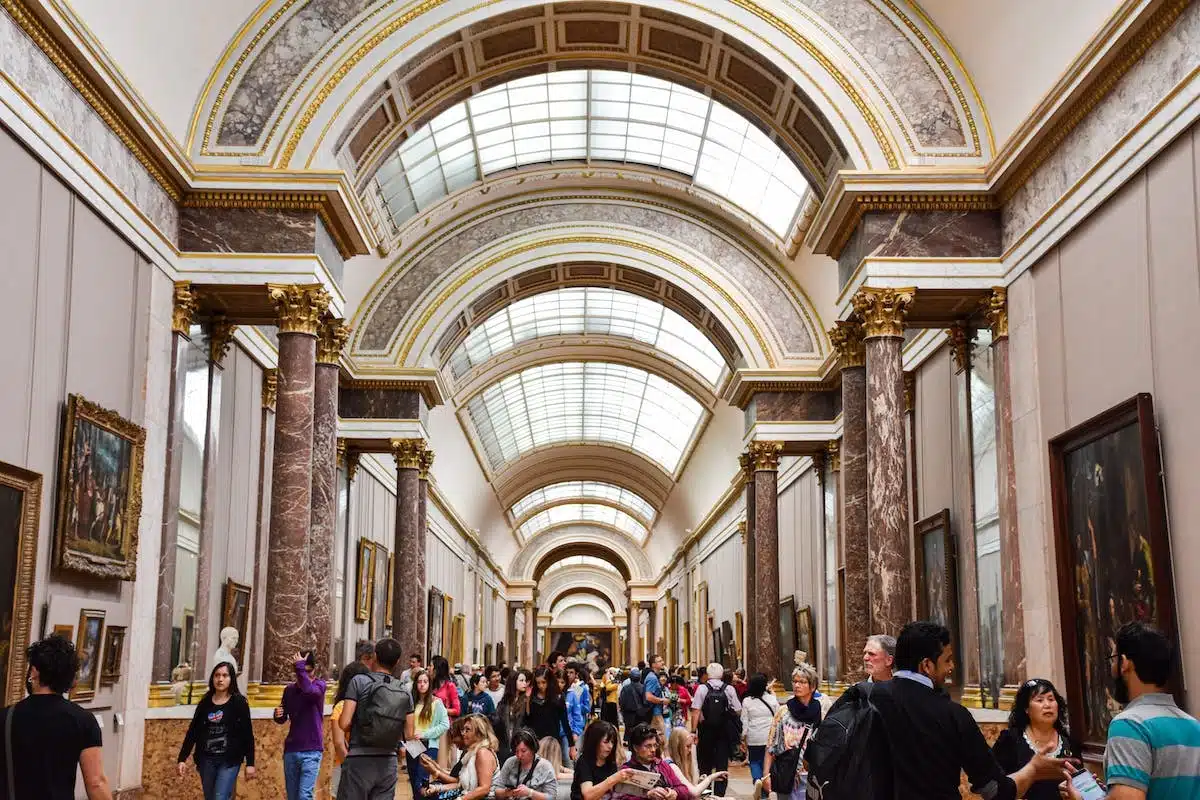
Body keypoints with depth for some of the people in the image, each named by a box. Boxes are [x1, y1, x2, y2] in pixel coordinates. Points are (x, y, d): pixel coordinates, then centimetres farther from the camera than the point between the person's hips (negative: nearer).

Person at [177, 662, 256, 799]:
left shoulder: (239, 702, -3)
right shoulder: (205, 703, 7)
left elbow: (248, 734, -4)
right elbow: (192, 732, 9)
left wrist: (250, 763, -7)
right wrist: (182, 759, 2)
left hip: (229, 761, -4)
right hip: (206, 760, 4)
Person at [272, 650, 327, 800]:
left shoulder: (319, 685, -5)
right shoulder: (289, 689, 8)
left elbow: (309, 690, -29)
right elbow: (282, 719, 16)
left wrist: (300, 666, -21)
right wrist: (278, 715, -7)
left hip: (311, 751, -5)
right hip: (290, 750, 5)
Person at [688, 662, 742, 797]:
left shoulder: (702, 688, -7)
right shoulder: (729, 689, -3)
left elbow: (696, 711, -12)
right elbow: (738, 711, -3)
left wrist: (694, 731, -9)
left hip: (706, 731, -1)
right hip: (725, 732, 1)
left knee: (705, 765, 13)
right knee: (722, 764, 7)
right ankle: (719, 793, 5)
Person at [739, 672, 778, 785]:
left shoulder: (746, 701, -5)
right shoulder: (772, 699, -3)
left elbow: (744, 721, -2)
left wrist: (743, 737, 7)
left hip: (753, 738, -1)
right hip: (770, 737, 1)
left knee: (754, 761, 12)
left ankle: (757, 779, -13)